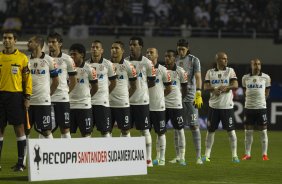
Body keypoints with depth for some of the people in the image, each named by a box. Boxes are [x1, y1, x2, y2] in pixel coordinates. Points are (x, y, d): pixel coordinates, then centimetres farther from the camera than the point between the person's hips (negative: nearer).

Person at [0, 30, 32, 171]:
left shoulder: (22, 58, 1)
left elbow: (27, 79, 1)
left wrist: (27, 97, -5)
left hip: (16, 96, -3)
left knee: (19, 128, -2)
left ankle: (20, 162, 3)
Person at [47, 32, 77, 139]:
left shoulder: (67, 59, 2)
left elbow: (73, 81, 9)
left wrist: (66, 91, 4)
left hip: (62, 98, -1)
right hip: (46, 99, 1)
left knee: (65, 129, 0)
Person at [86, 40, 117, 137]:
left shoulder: (108, 64, 2)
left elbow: (113, 82, 11)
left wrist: (106, 93, 8)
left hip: (102, 102, -2)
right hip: (88, 101, 2)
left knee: (105, 130, -3)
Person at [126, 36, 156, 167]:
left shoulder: (147, 63, -3)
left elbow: (152, 82, 3)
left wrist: (141, 87, -3)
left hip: (142, 101, -3)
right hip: (127, 101, 3)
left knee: (145, 130, 1)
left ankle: (148, 159, 5)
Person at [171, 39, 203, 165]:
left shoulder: (194, 60, 0)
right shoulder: (174, 60, 12)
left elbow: (198, 77, -10)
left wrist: (198, 94, -21)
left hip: (190, 97, -4)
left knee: (194, 126, -6)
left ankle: (198, 156, -6)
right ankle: (177, 156, 11)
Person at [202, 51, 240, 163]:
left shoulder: (230, 71, 3)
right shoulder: (210, 72, 7)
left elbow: (235, 85, -8)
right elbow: (206, 87, -3)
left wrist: (226, 87, -26)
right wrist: (214, 89, -23)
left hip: (227, 106, -1)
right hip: (214, 106, 1)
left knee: (231, 130, -1)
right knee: (210, 130, 5)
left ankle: (234, 155, 6)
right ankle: (207, 155, 12)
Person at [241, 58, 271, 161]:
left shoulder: (265, 77, 1)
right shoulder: (245, 78, 5)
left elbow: (267, 91, 13)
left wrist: (263, 99, 9)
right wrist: (248, 98, 12)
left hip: (261, 107, -1)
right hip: (249, 107, 1)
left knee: (263, 131, 0)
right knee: (248, 131, 3)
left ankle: (264, 154, 5)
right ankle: (247, 154, 9)